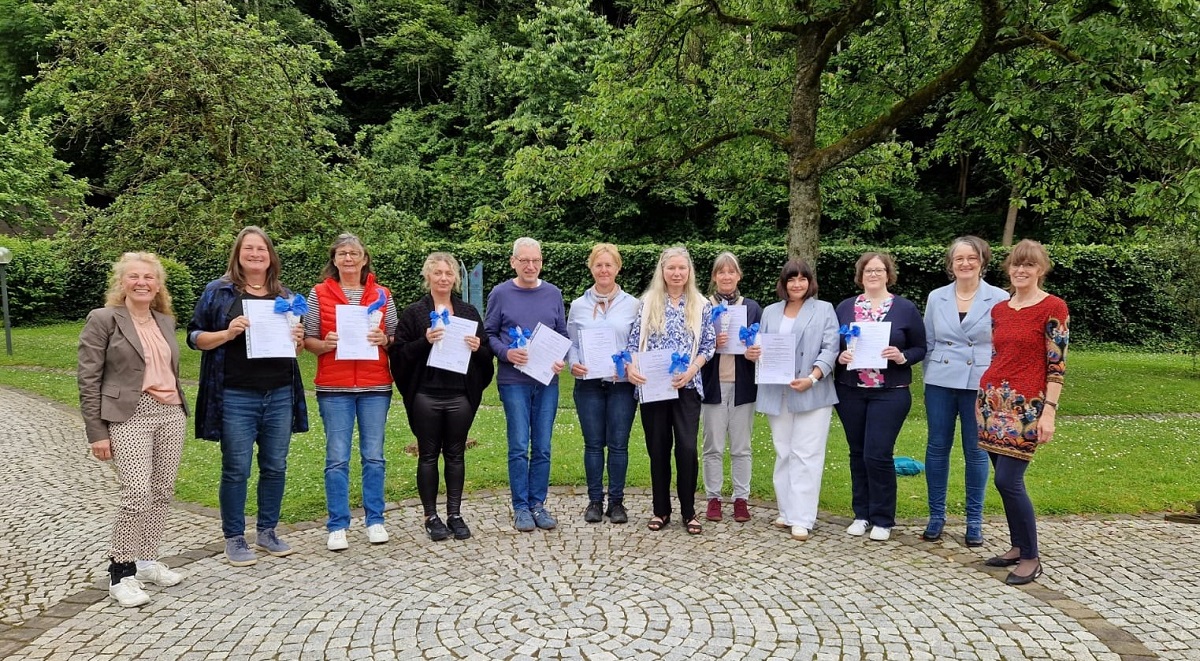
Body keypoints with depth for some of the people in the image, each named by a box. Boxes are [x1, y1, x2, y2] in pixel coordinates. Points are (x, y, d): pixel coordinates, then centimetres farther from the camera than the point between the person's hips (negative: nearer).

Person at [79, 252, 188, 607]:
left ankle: (147, 560, 21)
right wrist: (97, 432, -10)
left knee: (162, 493, 7)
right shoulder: (103, 319, -4)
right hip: (129, 416, -6)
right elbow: (88, 380, -6)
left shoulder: (165, 321, 13)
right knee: (138, 494, -14)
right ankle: (121, 572, 0)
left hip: (170, 414, 6)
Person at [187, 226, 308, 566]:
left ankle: (268, 531, 24)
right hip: (236, 397, -4)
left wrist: (298, 340, -4)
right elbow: (195, 336, -1)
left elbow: (297, 346, 19)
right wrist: (227, 334, -18)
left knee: (275, 467, 10)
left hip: (280, 395, 4)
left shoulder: (285, 296, 12)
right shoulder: (219, 291, 0)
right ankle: (234, 538, 15)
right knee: (236, 469, 2)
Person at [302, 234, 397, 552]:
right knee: (337, 458, 0)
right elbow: (308, 339, 4)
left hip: (375, 386, 2)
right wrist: (325, 344, -16)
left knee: (374, 455, 6)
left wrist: (383, 340, -9)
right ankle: (337, 526, 9)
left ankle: (375, 520, 17)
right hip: (333, 388, -1)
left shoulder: (382, 295, 8)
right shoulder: (319, 294, 4)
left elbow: (396, 339, 12)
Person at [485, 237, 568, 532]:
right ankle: (521, 507, 10)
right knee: (519, 446, -1)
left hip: (547, 380, 3)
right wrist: (506, 353, -14)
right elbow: (489, 334, 4)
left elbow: (563, 335, 13)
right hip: (513, 381, -3)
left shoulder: (553, 294, 8)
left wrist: (561, 359, -5)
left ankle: (538, 504, 18)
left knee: (542, 447, 7)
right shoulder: (500, 294, 0)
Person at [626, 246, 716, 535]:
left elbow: (709, 345, 3)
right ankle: (661, 510, 18)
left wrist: (691, 370, -11)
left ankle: (689, 511, 8)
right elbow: (634, 340, 4)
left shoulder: (701, 306, 5)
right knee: (657, 448, 6)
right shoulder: (648, 302, 5)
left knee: (687, 447, -7)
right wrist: (631, 367, -13)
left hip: (687, 386, -1)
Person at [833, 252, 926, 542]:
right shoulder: (845, 307, 7)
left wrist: (902, 356, -16)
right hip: (850, 393, 3)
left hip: (890, 394, -3)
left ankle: (882, 519, 8)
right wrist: (839, 357, -10)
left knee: (878, 454, -7)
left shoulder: (905, 308, 1)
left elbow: (920, 348, 3)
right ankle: (862, 514, 22)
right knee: (858, 453, 10)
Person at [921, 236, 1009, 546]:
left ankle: (974, 521, 18)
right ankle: (936, 515, 19)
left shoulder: (999, 299, -4)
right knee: (937, 447, 7)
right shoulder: (936, 298, 4)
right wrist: (930, 379, 9)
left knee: (976, 450, 6)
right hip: (940, 384, 2)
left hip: (981, 385, -2)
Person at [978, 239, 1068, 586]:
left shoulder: (1053, 308, -6)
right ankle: (1018, 547, 23)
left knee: (1008, 481, -10)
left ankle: (1031, 558, 3)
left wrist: (1049, 411, -15)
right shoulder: (999, 310, 12)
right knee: (1004, 481, 9)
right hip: (992, 401, 6)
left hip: (1025, 406, -6)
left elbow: (1057, 365, -9)